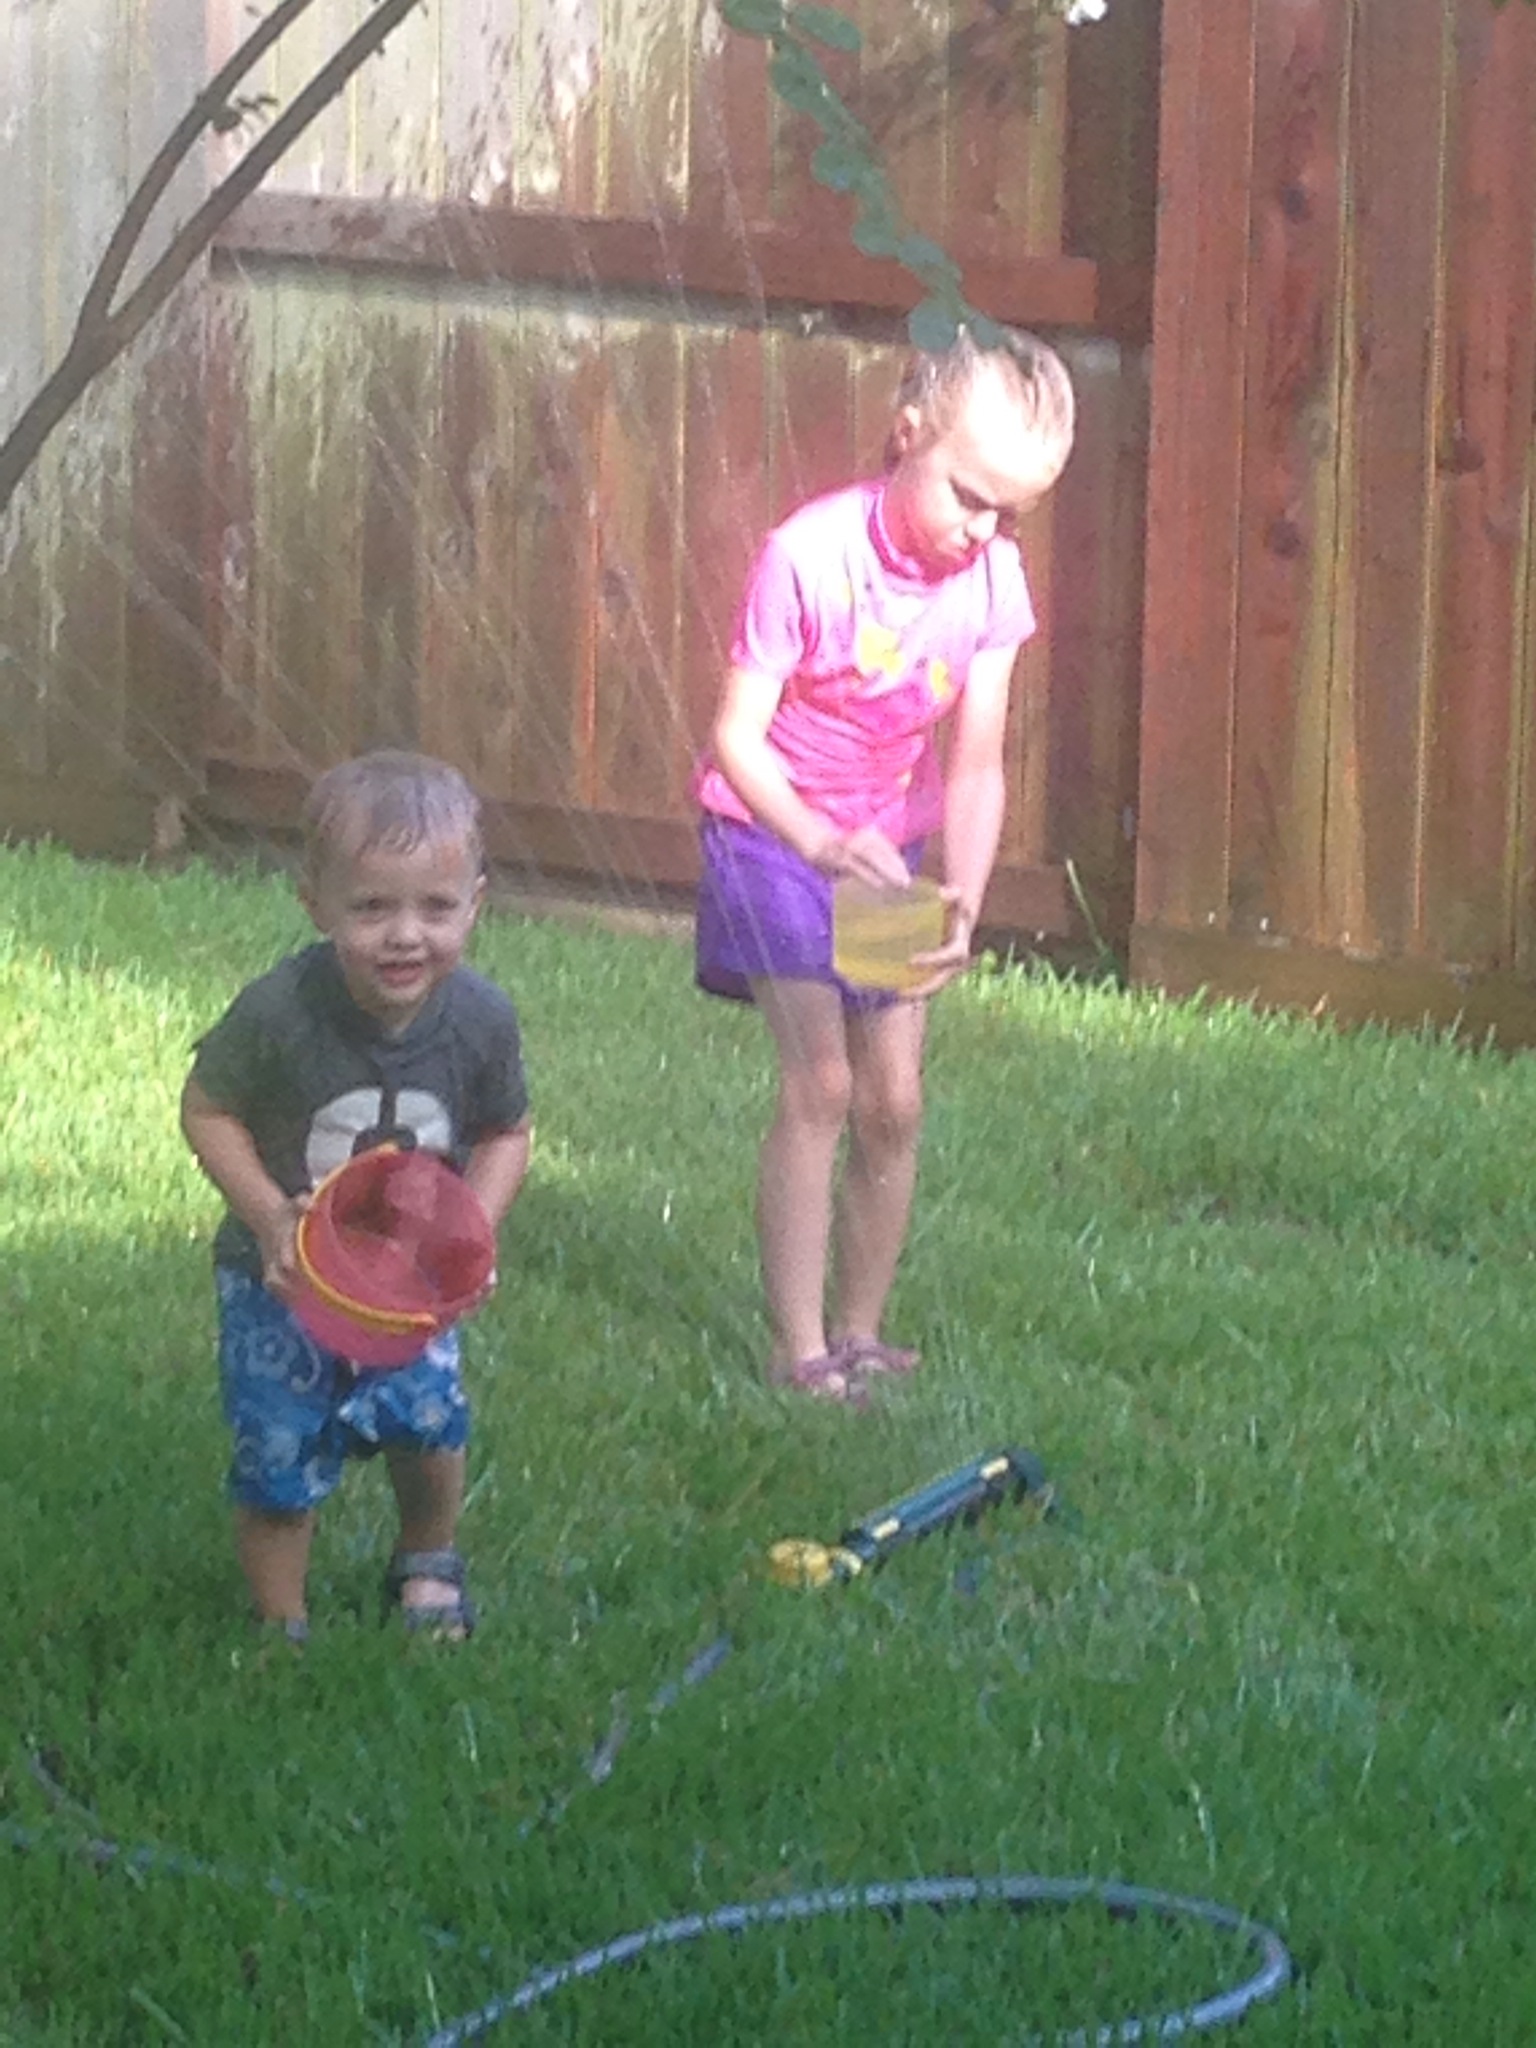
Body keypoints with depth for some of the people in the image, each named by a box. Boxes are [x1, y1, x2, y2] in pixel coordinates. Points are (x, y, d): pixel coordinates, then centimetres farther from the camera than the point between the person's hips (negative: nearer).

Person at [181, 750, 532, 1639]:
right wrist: (269, 1216, -24)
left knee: (428, 1419, -10)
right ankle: (282, 1626, 25)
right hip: (285, 1270, -2)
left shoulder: (482, 1021, -17)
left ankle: (428, 1561, 23)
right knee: (280, 1456, 1)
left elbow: (506, 1135, -1)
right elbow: (208, 1110, -13)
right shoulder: (279, 1014, -27)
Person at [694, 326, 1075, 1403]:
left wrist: (964, 906, -24)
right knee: (820, 1083, -15)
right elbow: (738, 731, -21)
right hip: (771, 829, -5)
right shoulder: (811, 556, -26)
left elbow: (975, 767, -9)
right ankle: (800, 1352, -11)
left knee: (894, 1101, 2)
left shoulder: (992, 581, -11)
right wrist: (821, 840, -36)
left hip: (886, 845, 5)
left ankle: (862, 1335, 17)